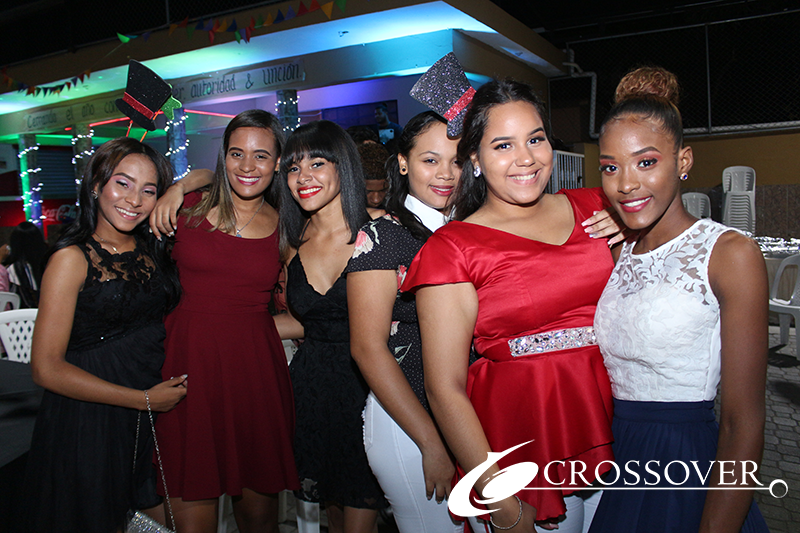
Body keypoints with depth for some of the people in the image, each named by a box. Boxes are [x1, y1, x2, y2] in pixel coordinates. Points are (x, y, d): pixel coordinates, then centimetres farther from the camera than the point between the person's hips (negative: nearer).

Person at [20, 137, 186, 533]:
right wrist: (145, 399, -14)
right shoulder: (73, 258, -11)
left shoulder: (151, 248, 4)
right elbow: (46, 368, -15)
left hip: (158, 405, 5)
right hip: (90, 419, -5)